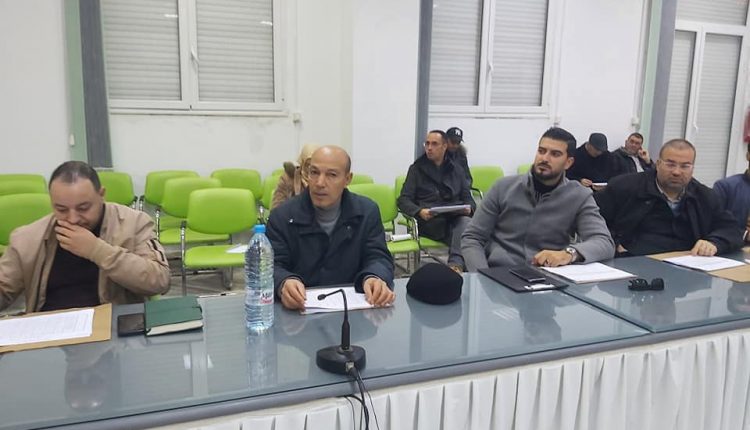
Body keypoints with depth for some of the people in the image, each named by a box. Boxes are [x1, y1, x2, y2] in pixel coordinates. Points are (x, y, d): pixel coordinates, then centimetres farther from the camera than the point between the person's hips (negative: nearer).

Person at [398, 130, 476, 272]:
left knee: (466, 221, -36)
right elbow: (404, 200, 6)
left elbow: (467, 198, 21)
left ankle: (456, 264, -51)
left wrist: (469, 208, -6)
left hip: (456, 217, 2)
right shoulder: (416, 169, 15)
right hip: (430, 221, -2)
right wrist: (420, 212, -16)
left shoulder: (457, 170, 23)